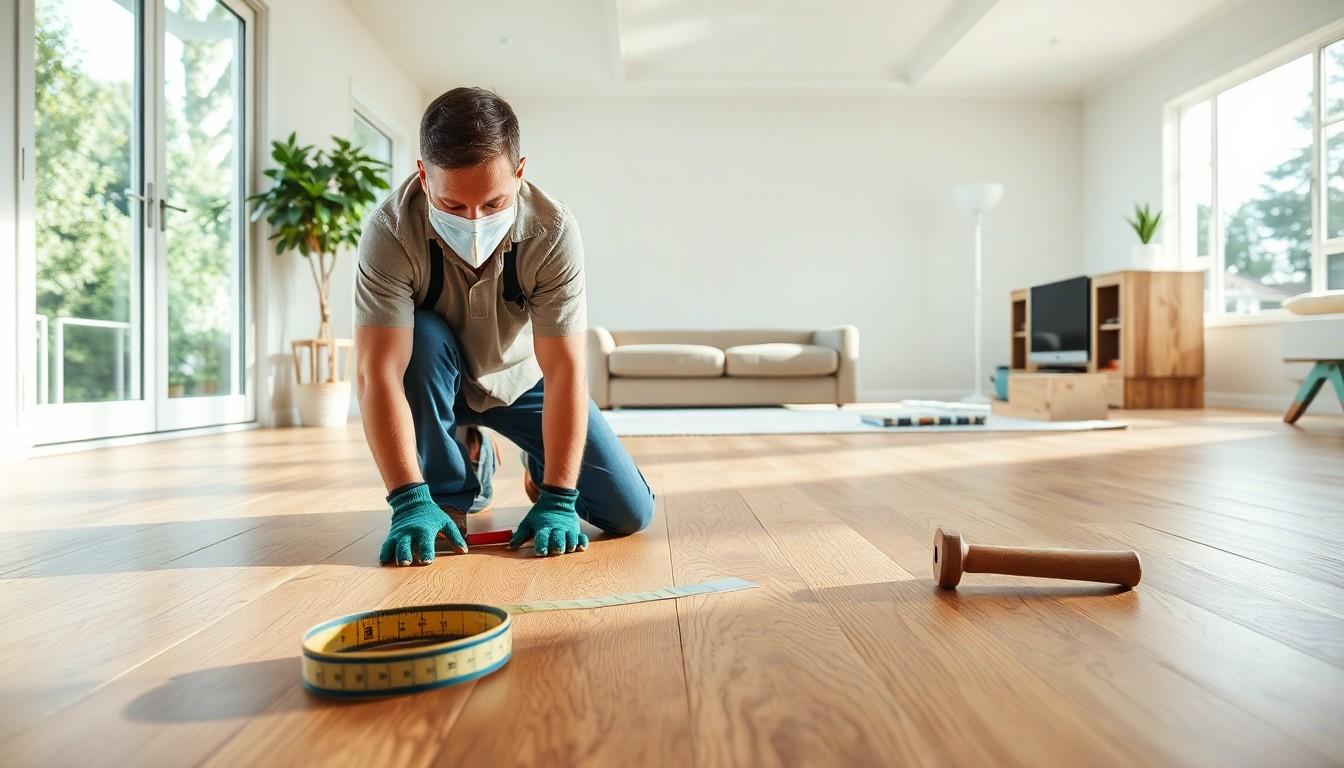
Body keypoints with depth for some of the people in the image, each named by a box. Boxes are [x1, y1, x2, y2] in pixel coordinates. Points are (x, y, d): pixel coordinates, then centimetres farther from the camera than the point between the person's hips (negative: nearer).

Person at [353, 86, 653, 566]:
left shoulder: (554, 231, -31)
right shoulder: (390, 231, -32)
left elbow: (564, 370, -31)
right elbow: (378, 372, -35)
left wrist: (557, 501, -33)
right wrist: (410, 503, -41)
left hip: (521, 379, 0)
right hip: (433, 380, 0)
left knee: (629, 513, -9)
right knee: (422, 337, -37)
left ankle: (540, 467, 24)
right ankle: (449, 491, -10)